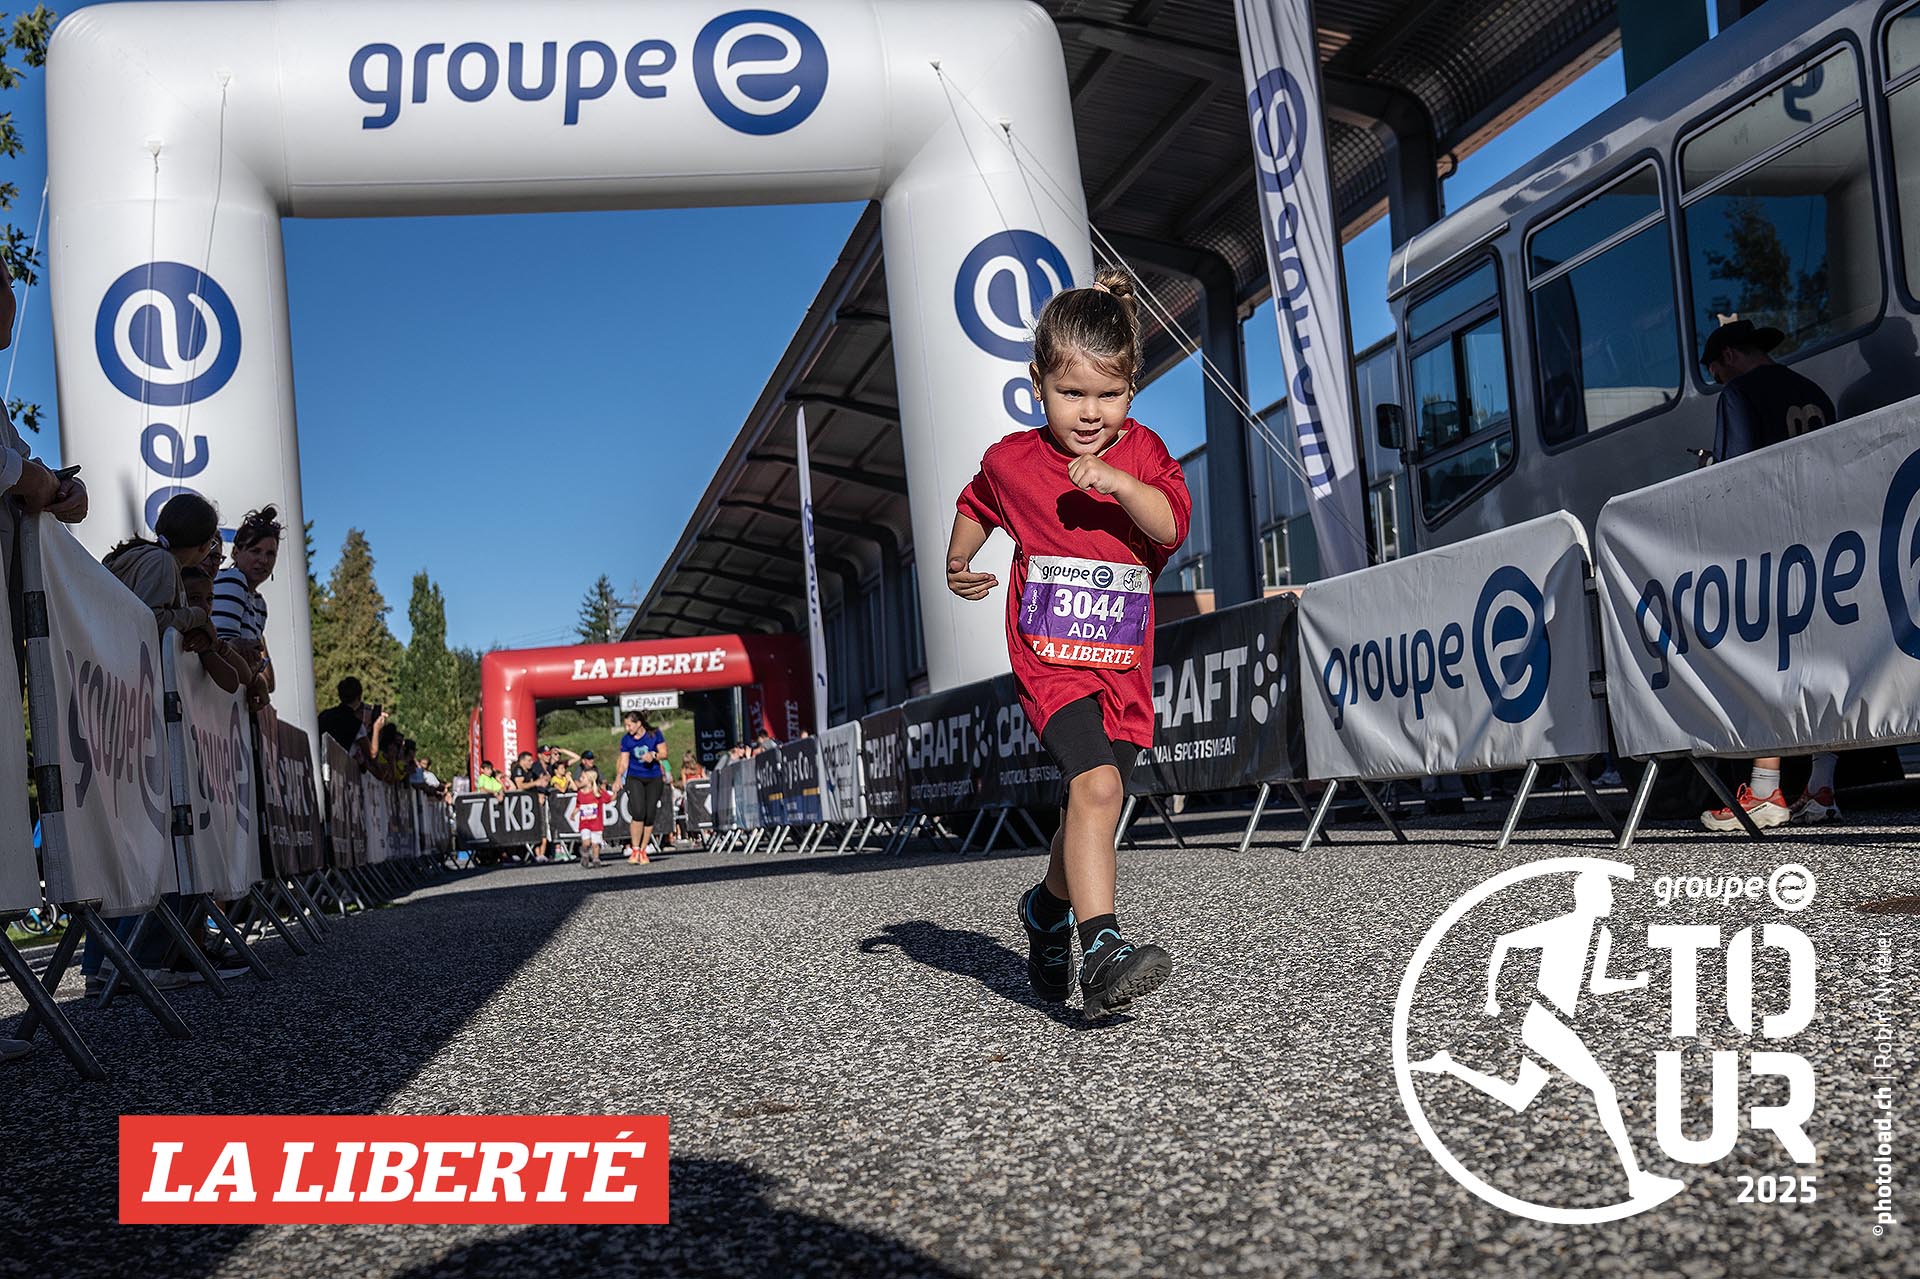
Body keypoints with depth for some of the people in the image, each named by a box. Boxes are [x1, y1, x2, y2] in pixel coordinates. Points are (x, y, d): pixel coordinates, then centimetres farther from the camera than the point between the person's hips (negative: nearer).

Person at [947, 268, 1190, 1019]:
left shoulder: (1142, 454, 3)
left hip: (1123, 668, 3)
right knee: (1096, 784, -26)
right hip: (1050, 662, -3)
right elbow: (975, 505, 23)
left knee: (1087, 813, 11)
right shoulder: (1012, 462, 1)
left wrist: (1120, 483, -28)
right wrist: (959, 564, 10)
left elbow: (1171, 526, -14)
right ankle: (1101, 951, -31)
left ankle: (1049, 907, 41)